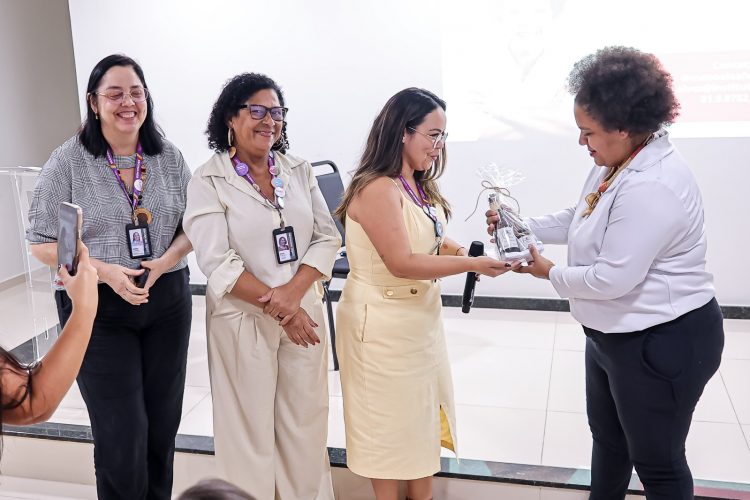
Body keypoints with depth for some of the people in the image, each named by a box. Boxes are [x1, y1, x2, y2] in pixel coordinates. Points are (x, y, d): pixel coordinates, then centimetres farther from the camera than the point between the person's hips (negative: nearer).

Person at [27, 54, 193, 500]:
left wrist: (166, 260, -13)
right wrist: (104, 271, -18)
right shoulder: (69, 161, -7)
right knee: (122, 436, -1)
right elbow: (43, 242, -4)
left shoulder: (169, 156, 3)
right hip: (98, 309, -3)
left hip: (168, 301, 4)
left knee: (163, 426, 14)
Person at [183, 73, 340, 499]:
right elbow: (219, 264, -12)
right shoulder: (209, 181, -5)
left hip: (304, 312, 4)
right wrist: (278, 309, -15)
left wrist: (293, 293, -13)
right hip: (243, 319, -3)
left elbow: (327, 237, 3)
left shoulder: (299, 170, 7)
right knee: (250, 426, 7)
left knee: (307, 421, 11)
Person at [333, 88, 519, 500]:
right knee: (389, 421, 9)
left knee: (424, 412, 19)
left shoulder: (419, 186, 5)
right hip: (382, 323, -9)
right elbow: (401, 263, -27)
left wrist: (462, 250, -7)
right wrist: (472, 264, -25)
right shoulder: (377, 189, -23)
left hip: (420, 315, 9)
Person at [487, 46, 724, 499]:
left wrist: (551, 273, -13)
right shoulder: (617, 163, 2)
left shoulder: (652, 188, -31)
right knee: (606, 434, 28)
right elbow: (581, 221, 16)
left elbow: (612, 278, -30)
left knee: (656, 461, 9)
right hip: (615, 335, 11)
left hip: (663, 344, -11)